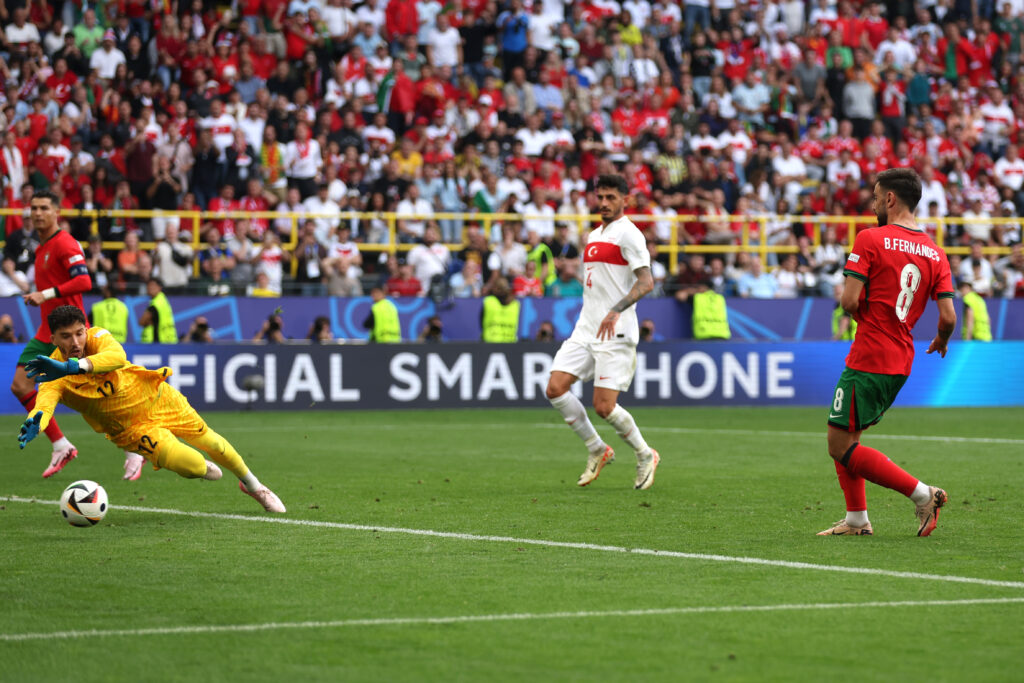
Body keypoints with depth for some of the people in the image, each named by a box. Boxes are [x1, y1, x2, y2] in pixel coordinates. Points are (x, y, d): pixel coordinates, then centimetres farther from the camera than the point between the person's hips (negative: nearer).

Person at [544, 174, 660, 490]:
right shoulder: (594, 236, 19)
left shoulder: (628, 233, -8)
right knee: (555, 388, -7)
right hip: (585, 330, 8)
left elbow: (646, 281, -19)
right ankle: (597, 449, 9)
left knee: (604, 407, -11)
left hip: (616, 333, -8)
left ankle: (645, 455, 14)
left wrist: (616, 310, -30)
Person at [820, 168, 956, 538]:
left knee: (841, 447, -3)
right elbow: (948, 318, 1)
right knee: (842, 438, 19)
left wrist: (852, 306, 8)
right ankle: (856, 519, 18)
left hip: (868, 360, -8)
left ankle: (922, 494, -9)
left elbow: (851, 302, -16)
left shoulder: (869, 239, -10)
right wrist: (941, 341, 22)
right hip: (901, 361, 8)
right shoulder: (934, 252, 6)